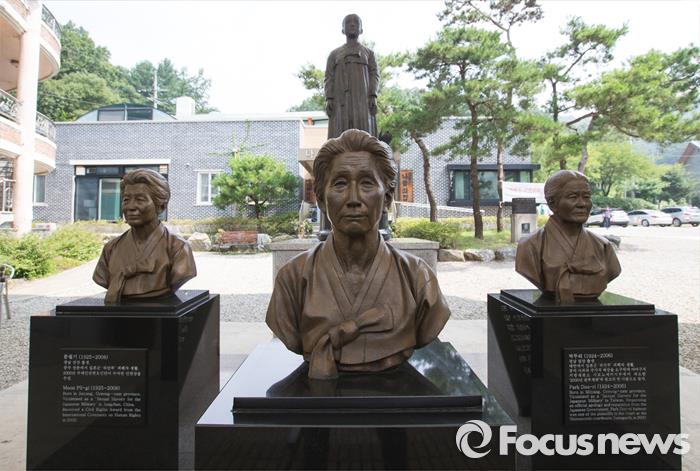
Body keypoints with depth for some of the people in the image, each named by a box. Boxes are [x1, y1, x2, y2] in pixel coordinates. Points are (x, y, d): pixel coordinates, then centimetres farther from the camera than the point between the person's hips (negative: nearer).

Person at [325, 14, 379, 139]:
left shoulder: (369, 53, 20)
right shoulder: (334, 54, 20)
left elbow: (375, 75, 8)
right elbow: (328, 78, 11)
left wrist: (373, 97, -9)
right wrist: (328, 99, -6)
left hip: (363, 98, 0)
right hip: (341, 99, 0)